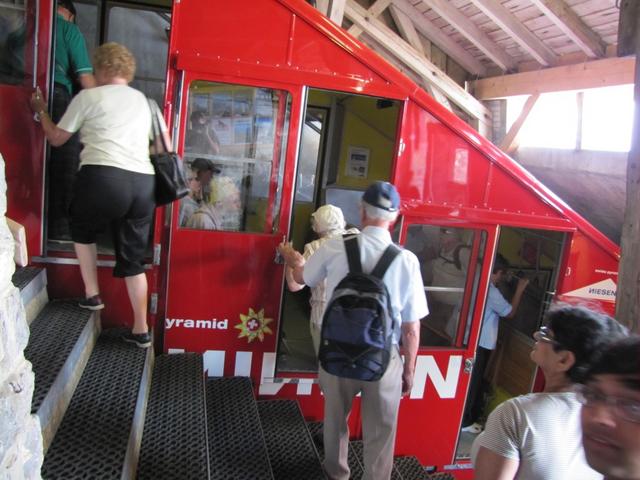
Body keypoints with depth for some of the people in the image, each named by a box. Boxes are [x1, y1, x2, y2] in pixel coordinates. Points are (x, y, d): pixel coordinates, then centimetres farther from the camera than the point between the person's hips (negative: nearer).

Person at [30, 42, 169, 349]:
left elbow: (56, 138, 16)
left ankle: (91, 296, 28)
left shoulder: (88, 97, 8)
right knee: (133, 259, 12)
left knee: (82, 231, 28)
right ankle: (141, 330, 14)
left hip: (102, 177, -4)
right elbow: (165, 144, 27)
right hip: (143, 183, 4)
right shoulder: (143, 100, 22)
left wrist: (41, 111, 32)